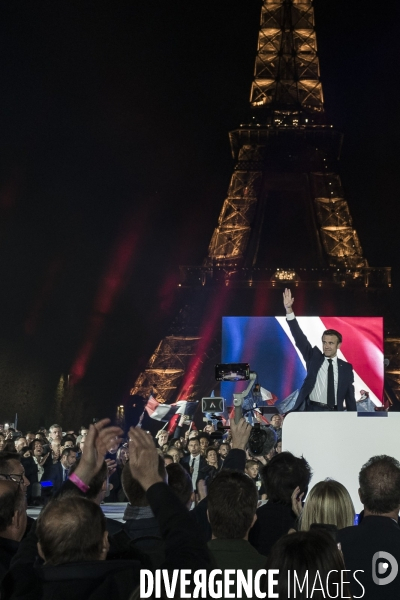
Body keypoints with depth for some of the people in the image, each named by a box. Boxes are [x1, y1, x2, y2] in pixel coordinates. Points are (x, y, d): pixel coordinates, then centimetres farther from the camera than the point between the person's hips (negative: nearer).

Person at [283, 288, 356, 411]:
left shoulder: (346, 367, 8)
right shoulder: (314, 357, 6)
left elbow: (350, 396, 11)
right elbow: (300, 338, -5)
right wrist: (289, 309, -16)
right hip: (313, 411, -1)